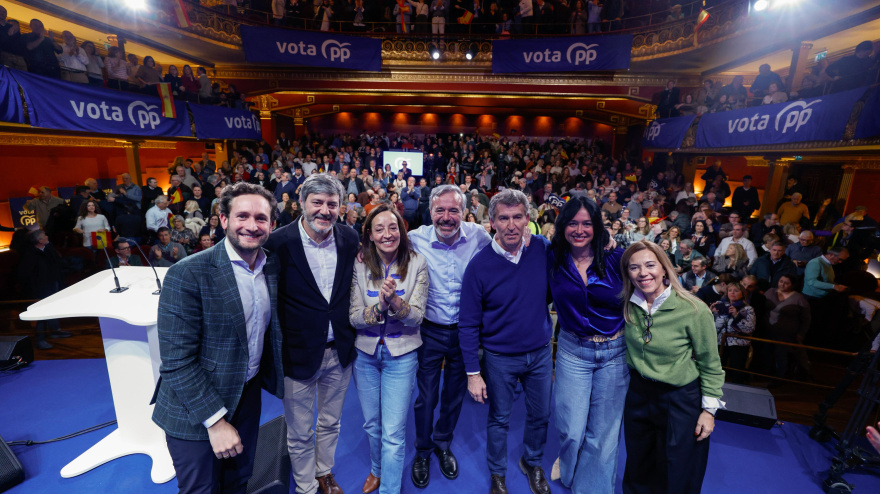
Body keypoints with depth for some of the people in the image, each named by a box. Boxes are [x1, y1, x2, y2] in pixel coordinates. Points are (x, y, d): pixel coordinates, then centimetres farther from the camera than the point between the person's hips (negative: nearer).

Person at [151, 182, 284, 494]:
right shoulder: (187, 274, -22)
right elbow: (177, 360, -21)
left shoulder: (273, 267, -4)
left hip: (248, 395, 5)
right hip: (196, 410, -5)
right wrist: (215, 419, -20)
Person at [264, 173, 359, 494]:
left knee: (330, 423, 25)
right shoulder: (279, 242, -17)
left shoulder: (350, 238, -6)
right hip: (299, 354, -3)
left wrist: (350, 333, 4)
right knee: (299, 434, 18)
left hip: (340, 351, 4)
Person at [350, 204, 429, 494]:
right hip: (366, 353, 3)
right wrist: (379, 306, -28)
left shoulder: (417, 264, -11)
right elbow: (354, 317, -9)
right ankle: (377, 470, 51)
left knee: (393, 433, 3)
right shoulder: (359, 266, -7)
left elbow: (416, 317, -14)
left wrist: (395, 300, -33)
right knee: (372, 424, 22)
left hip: (401, 355, -2)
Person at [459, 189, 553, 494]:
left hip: (541, 352, 3)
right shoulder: (479, 265, -19)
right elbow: (468, 324, -13)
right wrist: (473, 373, -11)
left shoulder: (543, 250, -10)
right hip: (500, 358, -3)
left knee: (540, 416, 22)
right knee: (499, 420, 17)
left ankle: (532, 463, 52)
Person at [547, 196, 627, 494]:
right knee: (571, 430, 9)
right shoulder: (552, 258, -8)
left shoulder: (616, 259, -10)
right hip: (572, 350, 0)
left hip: (615, 352, 0)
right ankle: (569, 469, 45)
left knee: (604, 432, 12)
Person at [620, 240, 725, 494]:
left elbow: (710, 364, -9)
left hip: (680, 399, -3)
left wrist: (709, 409, -6)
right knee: (638, 468, 24)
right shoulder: (628, 305, -10)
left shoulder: (694, 310, -21)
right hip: (637, 392, 3)